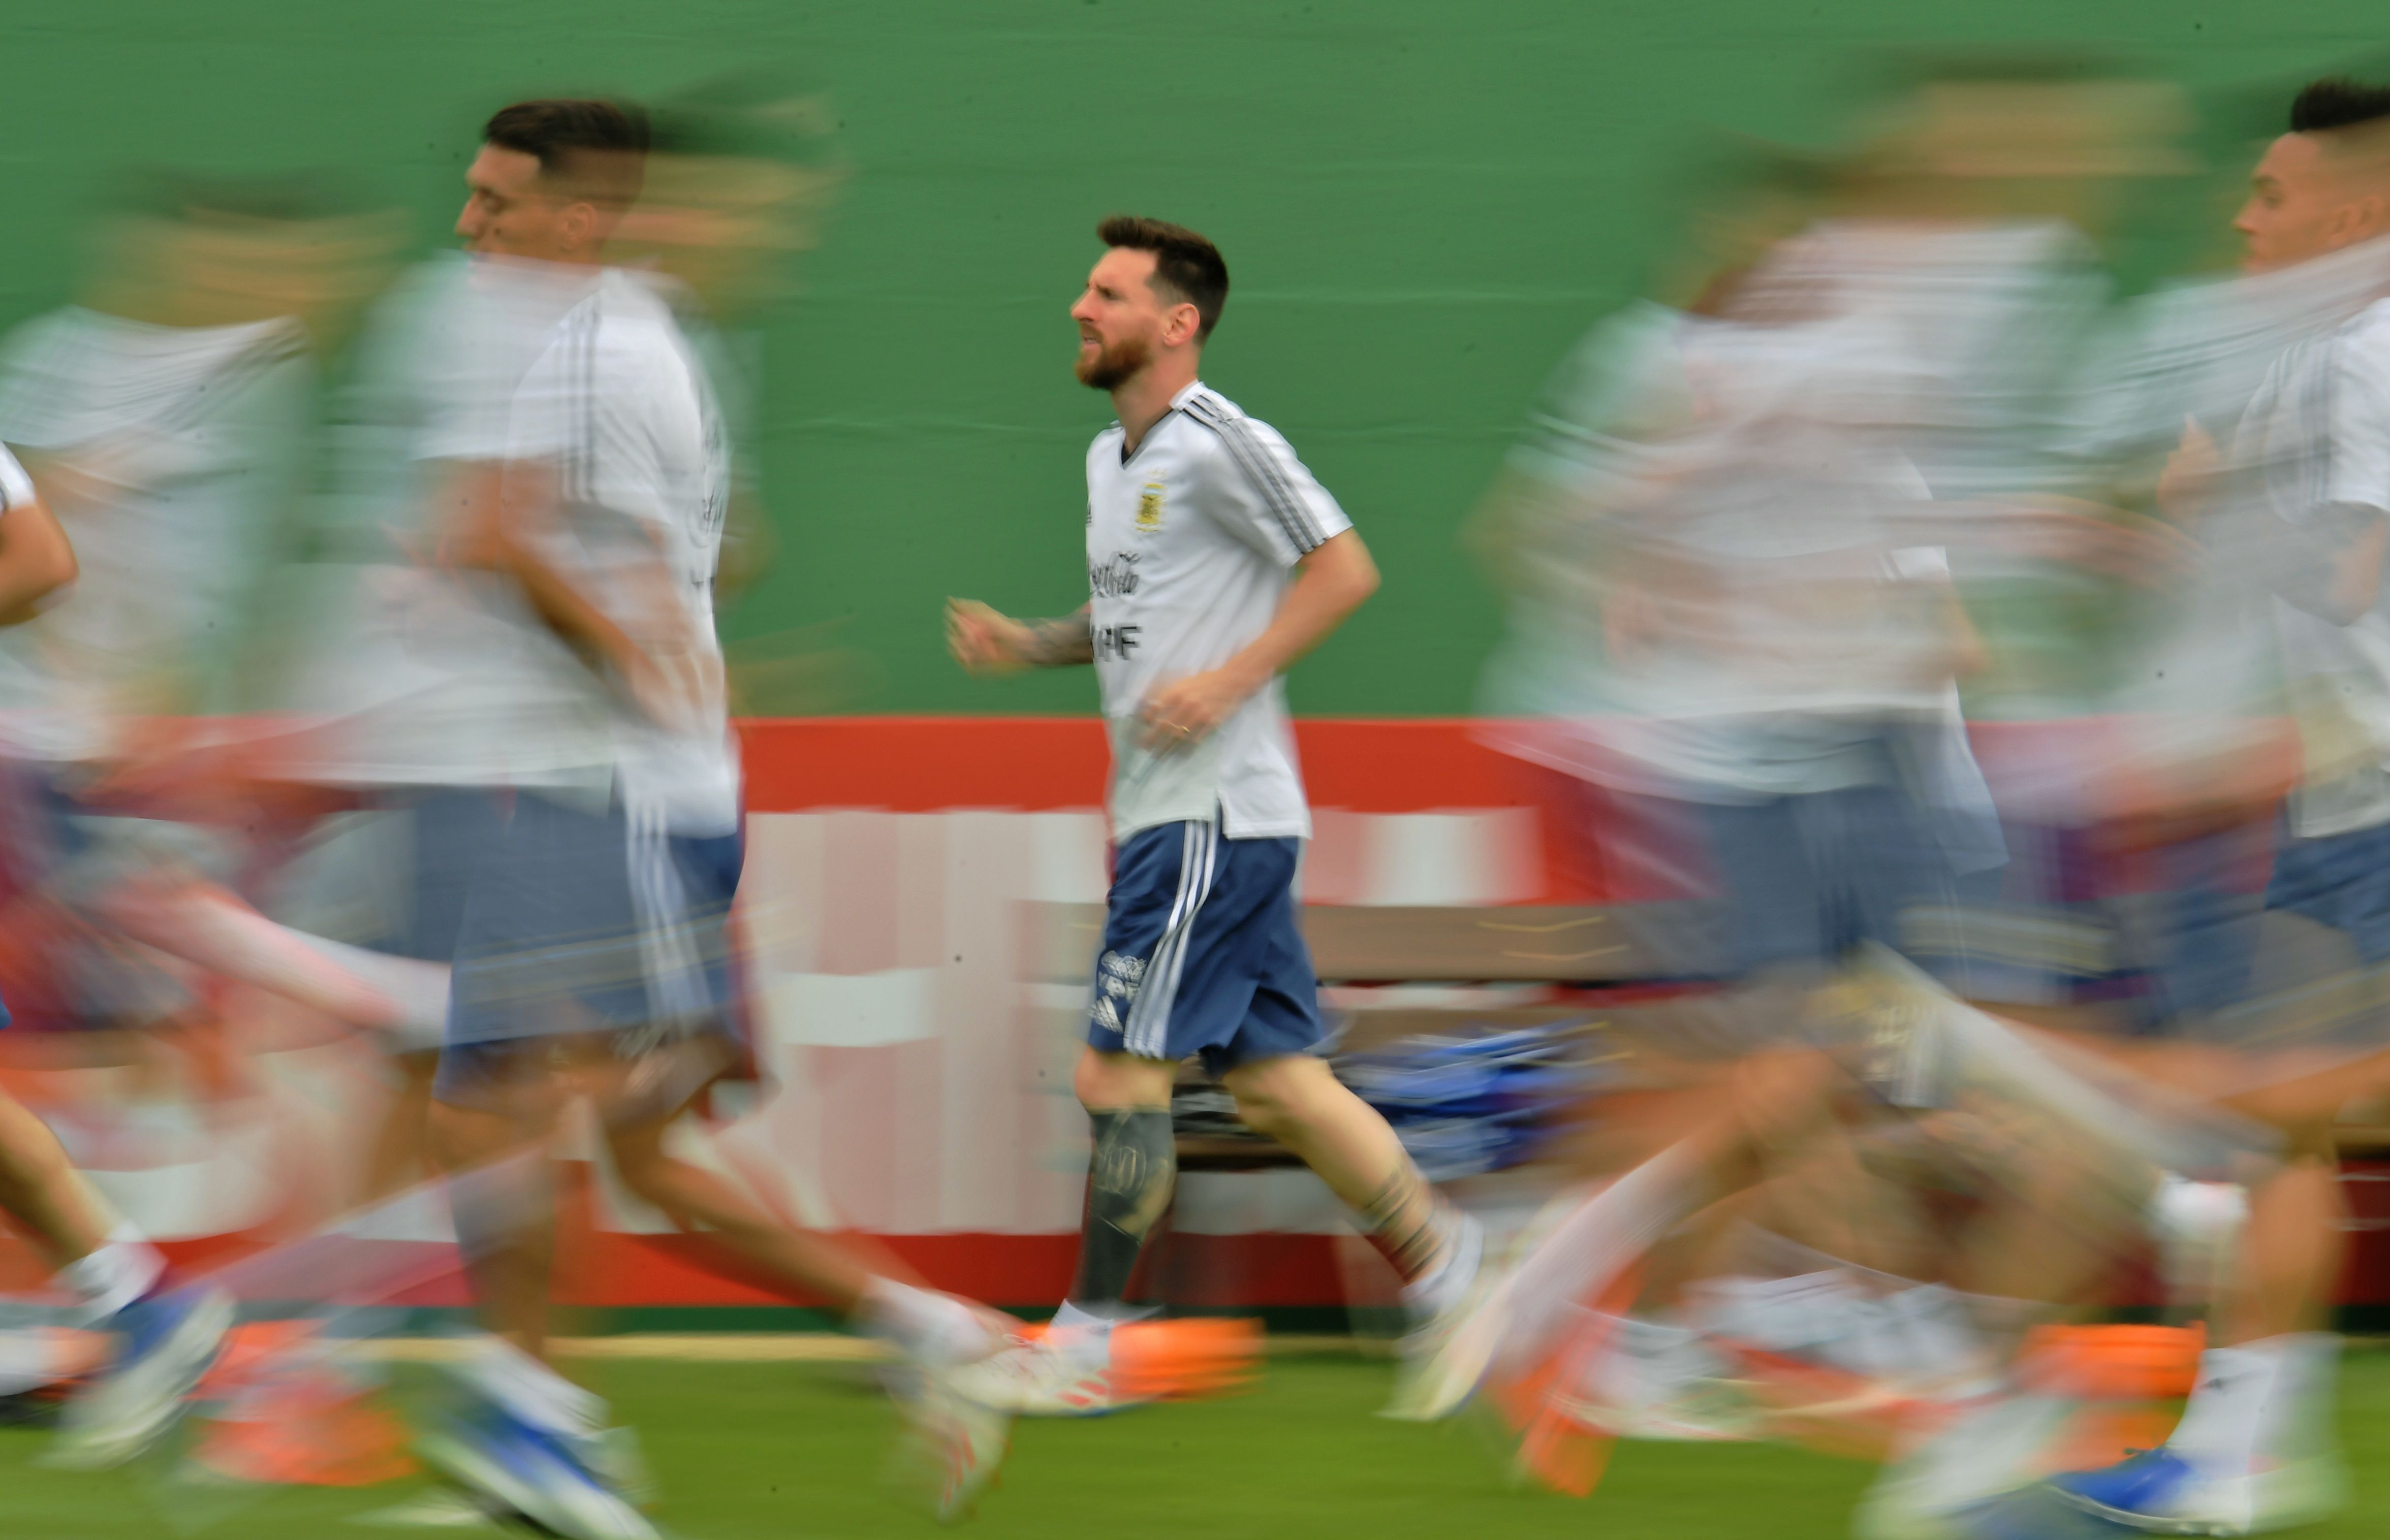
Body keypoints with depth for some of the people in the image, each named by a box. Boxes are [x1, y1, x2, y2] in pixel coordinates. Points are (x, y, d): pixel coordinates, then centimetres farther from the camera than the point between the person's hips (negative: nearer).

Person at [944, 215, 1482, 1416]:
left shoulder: (1219, 446, -12)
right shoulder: (1114, 458, 17)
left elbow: (1345, 568, -15)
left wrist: (1228, 682, -20)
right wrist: (1029, 645, 12)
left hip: (1211, 811, -9)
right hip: (1166, 813, 9)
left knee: (1120, 1072, -8)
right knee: (1277, 1083, 10)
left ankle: (1089, 1342, -3)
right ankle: (1442, 1262, 18)